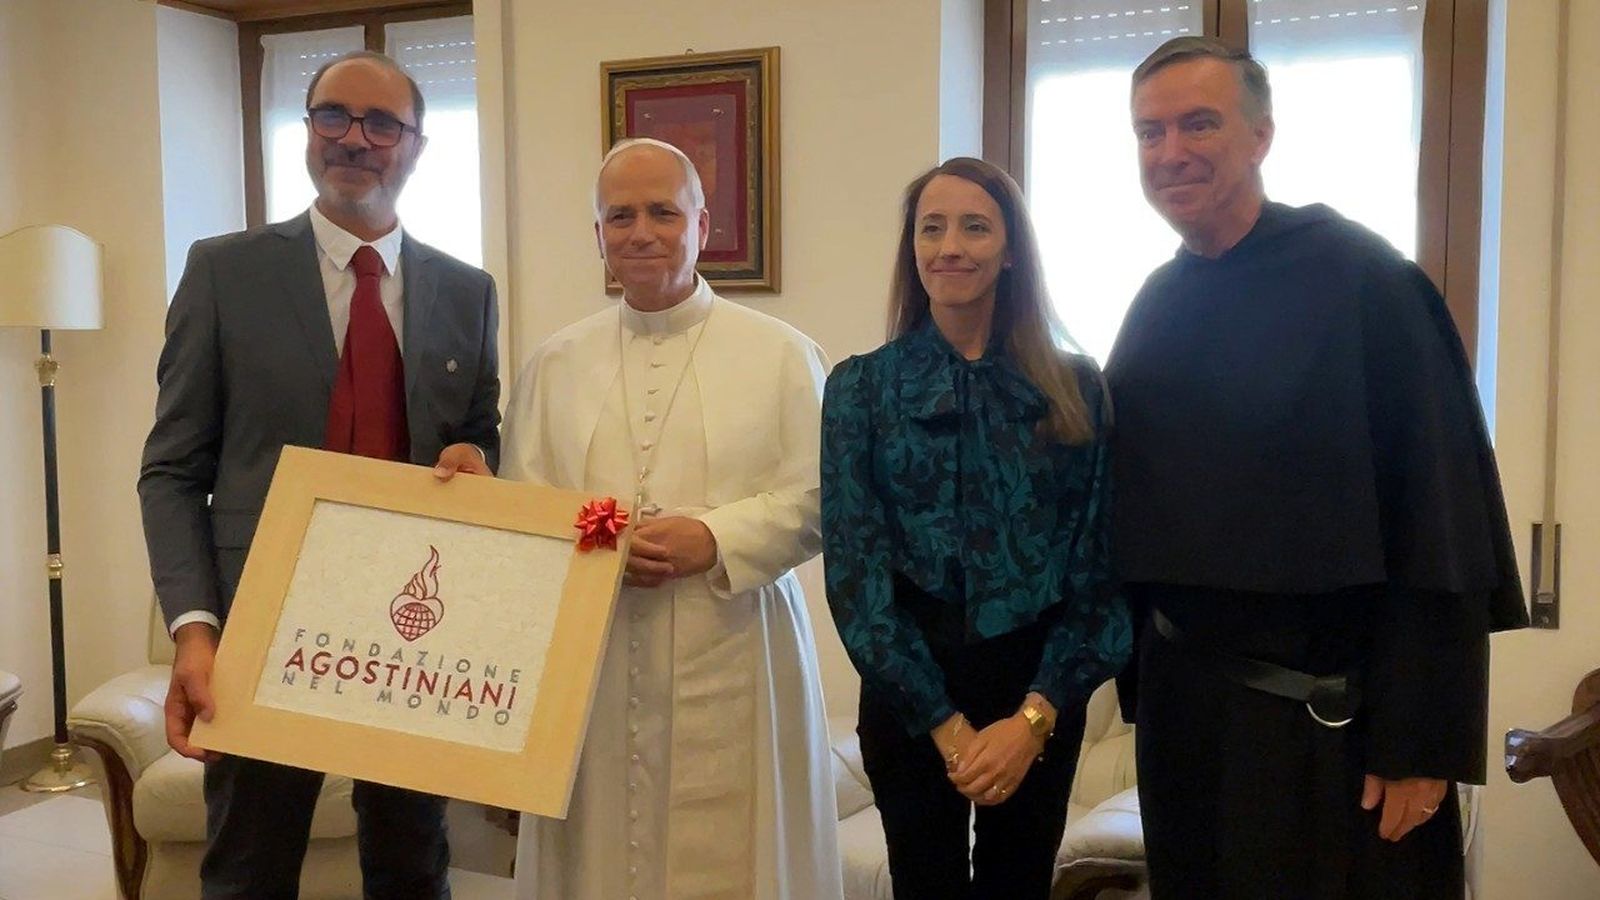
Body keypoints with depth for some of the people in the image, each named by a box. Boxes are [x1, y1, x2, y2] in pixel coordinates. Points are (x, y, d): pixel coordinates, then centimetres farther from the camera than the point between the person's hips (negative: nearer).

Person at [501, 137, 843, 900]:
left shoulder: (781, 354, 3)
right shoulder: (555, 364, 11)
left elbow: (818, 500, -2)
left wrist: (715, 540, -16)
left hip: (729, 664, -2)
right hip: (589, 660, 2)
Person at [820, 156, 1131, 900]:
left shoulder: (1076, 387, 0)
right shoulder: (861, 386, -2)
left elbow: (1098, 565, -2)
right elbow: (855, 567, -6)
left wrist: (1034, 715, -12)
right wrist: (945, 722, -11)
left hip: (1040, 692, 1)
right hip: (909, 692, -1)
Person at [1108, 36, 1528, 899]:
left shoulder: (1365, 282, -13)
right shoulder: (1155, 308, 6)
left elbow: (1442, 526, -16)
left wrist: (1421, 741, -16)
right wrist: (1143, 681, 10)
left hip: (1329, 714, -6)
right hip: (1183, 696, 6)